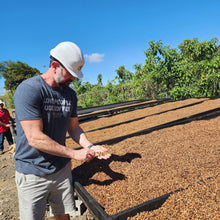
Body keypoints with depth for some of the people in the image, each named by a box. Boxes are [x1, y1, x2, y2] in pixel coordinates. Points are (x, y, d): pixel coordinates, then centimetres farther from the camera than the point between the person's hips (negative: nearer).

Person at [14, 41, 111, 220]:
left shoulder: (70, 94, 3)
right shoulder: (28, 89, -20)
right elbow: (35, 138, -25)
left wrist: (90, 147, -8)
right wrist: (74, 153, -21)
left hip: (62, 169, 6)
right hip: (33, 174, -5)